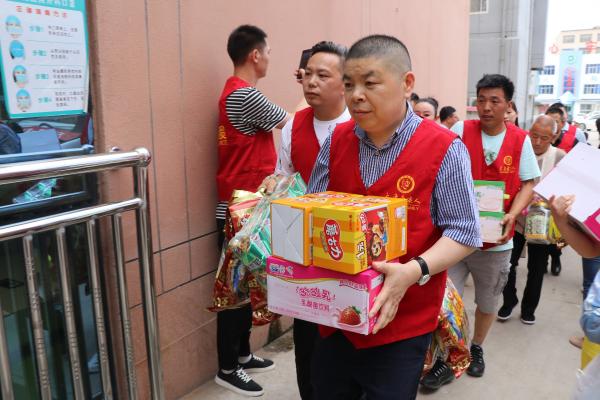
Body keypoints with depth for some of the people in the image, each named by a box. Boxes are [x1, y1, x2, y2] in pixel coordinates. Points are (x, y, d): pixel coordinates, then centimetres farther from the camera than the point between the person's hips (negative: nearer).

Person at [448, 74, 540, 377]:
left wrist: (512, 215, -13)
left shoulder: (521, 140, 0)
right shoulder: (461, 130, -6)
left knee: (487, 301, 18)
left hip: (496, 238, 2)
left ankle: (476, 348, 43)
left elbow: (528, 184, 4)